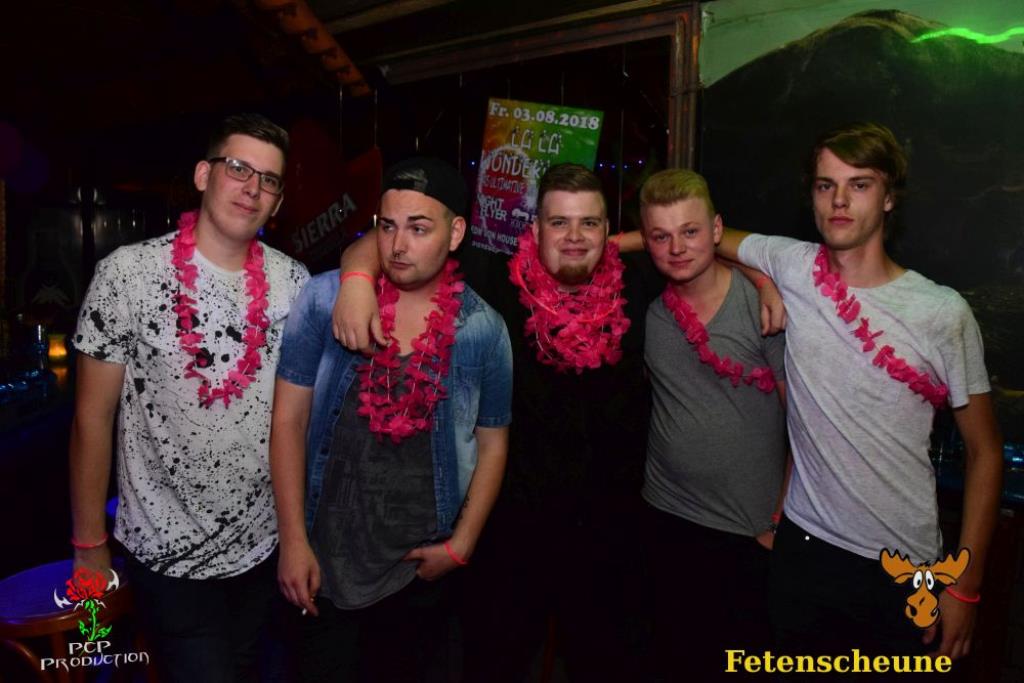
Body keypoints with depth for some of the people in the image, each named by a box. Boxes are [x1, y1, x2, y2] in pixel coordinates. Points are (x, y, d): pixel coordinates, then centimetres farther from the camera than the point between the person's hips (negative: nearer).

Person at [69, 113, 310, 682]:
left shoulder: (293, 281, -3)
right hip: (167, 552, -4)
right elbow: (93, 416, -7)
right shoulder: (129, 273, -12)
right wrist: (90, 546, -4)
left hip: (263, 543, 4)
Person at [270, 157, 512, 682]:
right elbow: (289, 419, -5)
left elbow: (492, 442, 2)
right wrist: (293, 540, -7)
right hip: (325, 556, 0)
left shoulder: (483, 329, -8)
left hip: (421, 564, 1)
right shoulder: (323, 300, -9)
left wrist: (460, 545, -4)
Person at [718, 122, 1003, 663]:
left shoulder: (943, 313, -10)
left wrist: (965, 585, -4)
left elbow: (984, 452, -3)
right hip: (802, 545, 2)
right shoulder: (792, 267, -5)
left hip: (904, 567, -1)